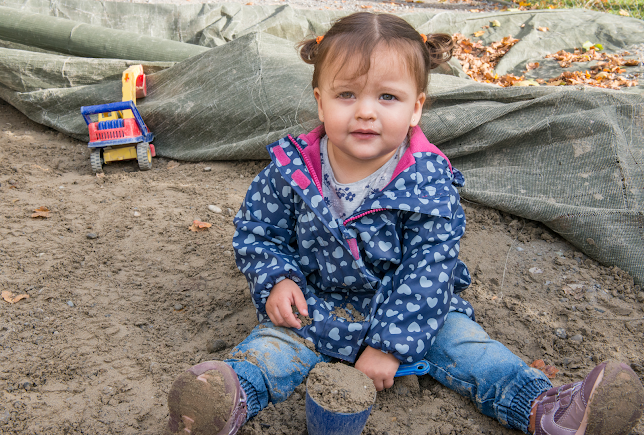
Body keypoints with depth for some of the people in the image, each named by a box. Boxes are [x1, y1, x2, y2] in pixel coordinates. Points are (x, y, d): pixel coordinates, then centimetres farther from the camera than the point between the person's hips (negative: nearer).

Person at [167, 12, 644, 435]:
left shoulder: (428, 180, -17)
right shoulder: (290, 170, -14)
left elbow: (427, 267, -18)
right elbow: (257, 231, 1)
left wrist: (389, 343, -22)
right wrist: (277, 280, -18)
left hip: (410, 307, 0)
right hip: (315, 305, 1)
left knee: (461, 341, -12)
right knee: (274, 343, -22)